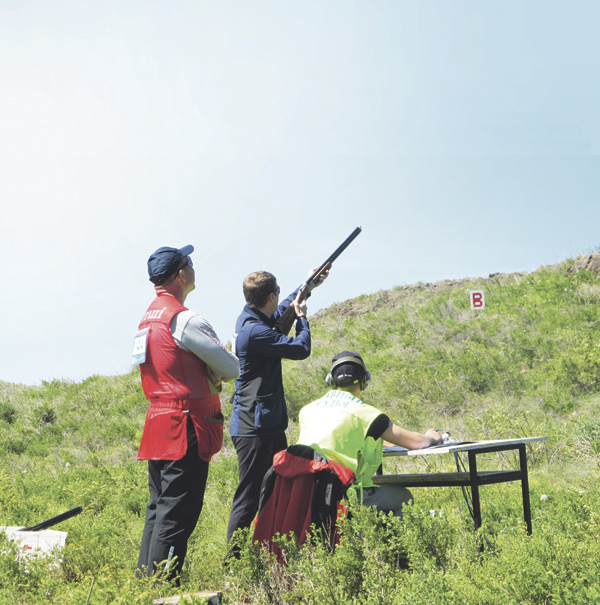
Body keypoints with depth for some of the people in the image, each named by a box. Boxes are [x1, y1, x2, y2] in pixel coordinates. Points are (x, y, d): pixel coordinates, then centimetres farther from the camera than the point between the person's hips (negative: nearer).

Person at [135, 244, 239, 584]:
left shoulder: (150, 316, 14)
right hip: (186, 428, -9)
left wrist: (204, 377, 7)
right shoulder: (185, 320, -14)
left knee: (159, 508, 15)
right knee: (176, 516, -7)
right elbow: (232, 368, -10)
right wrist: (213, 377, 10)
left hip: (158, 423, 9)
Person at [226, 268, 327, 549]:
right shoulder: (254, 331, -22)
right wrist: (302, 317, 2)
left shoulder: (251, 318, 9)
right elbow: (300, 349, -16)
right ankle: (232, 560, -1)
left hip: (270, 423, 11)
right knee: (249, 498, -6)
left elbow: (280, 312, 32)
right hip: (254, 427, -11)